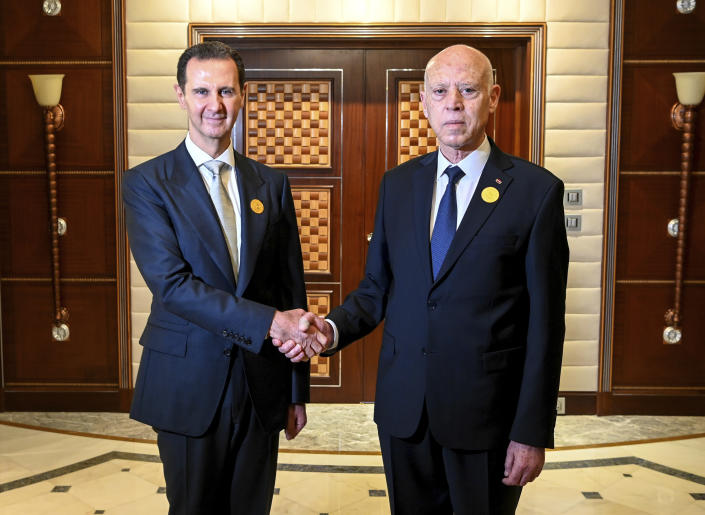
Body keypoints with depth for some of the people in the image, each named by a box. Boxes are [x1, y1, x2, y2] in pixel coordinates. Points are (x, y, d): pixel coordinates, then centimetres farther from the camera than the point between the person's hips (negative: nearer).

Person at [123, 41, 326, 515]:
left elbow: (292, 286, 6)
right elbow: (171, 283, -17)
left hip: (262, 386, 3)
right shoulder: (147, 183, -5)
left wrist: (298, 389, 7)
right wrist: (266, 320, -24)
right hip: (188, 385, -3)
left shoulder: (272, 184, 5)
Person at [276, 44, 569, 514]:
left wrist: (533, 432, -9)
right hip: (403, 405, 4)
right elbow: (376, 289, 9)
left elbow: (545, 321, -8)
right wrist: (333, 328, -12)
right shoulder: (398, 185, 5)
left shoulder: (536, 190, -8)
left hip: (487, 412, -3)